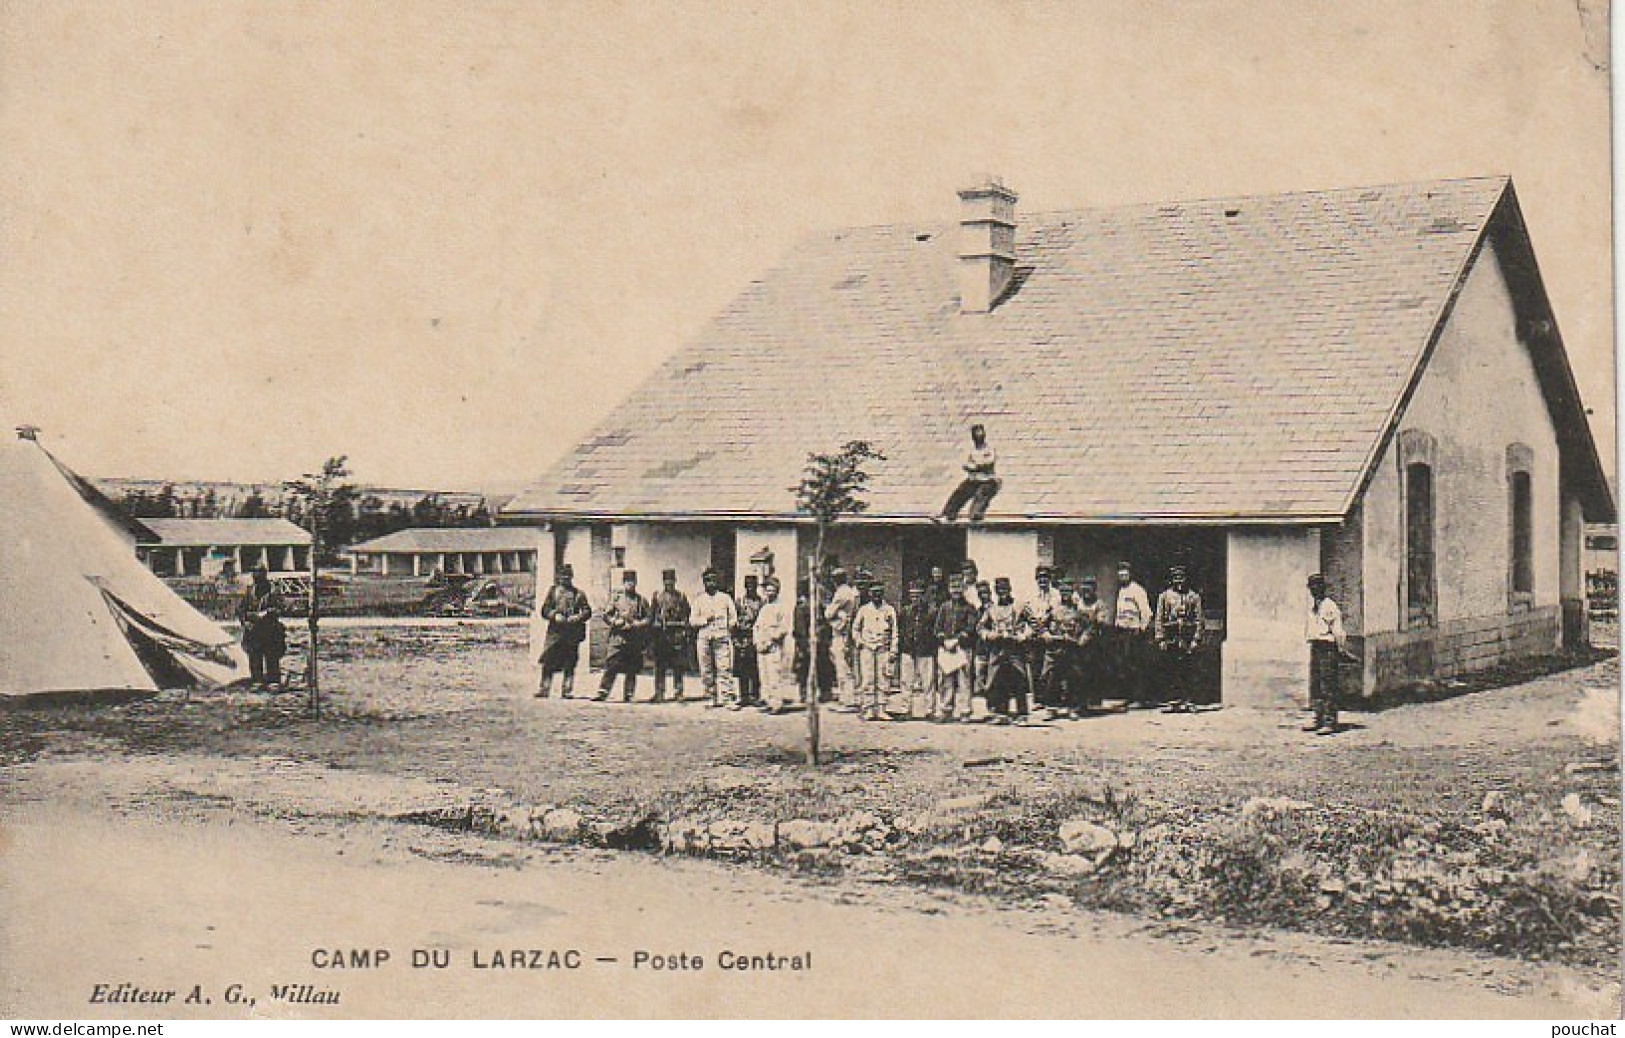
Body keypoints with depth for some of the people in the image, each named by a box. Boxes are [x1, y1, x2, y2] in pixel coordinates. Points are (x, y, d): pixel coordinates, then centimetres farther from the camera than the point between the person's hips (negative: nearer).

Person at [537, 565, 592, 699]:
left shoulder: (578, 593, 12)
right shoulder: (553, 591, 11)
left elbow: (587, 611, 9)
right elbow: (544, 610, 6)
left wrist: (578, 617, -10)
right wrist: (554, 615, -12)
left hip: (572, 632, 0)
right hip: (555, 631, 0)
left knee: (569, 663, 0)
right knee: (548, 662, -4)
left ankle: (566, 690, 5)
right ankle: (544, 689, 1)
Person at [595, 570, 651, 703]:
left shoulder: (642, 600, 12)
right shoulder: (616, 597, 11)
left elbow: (649, 618, 7)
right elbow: (606, 615, 9)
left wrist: (636, 624, -8)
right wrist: (616, 622, -9)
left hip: (635, 640, 1)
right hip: (618, 636, -1)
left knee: (632, 670, 1)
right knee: (611, 667, -9)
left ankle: (628, 695, 6)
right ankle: (602, 693, -9)